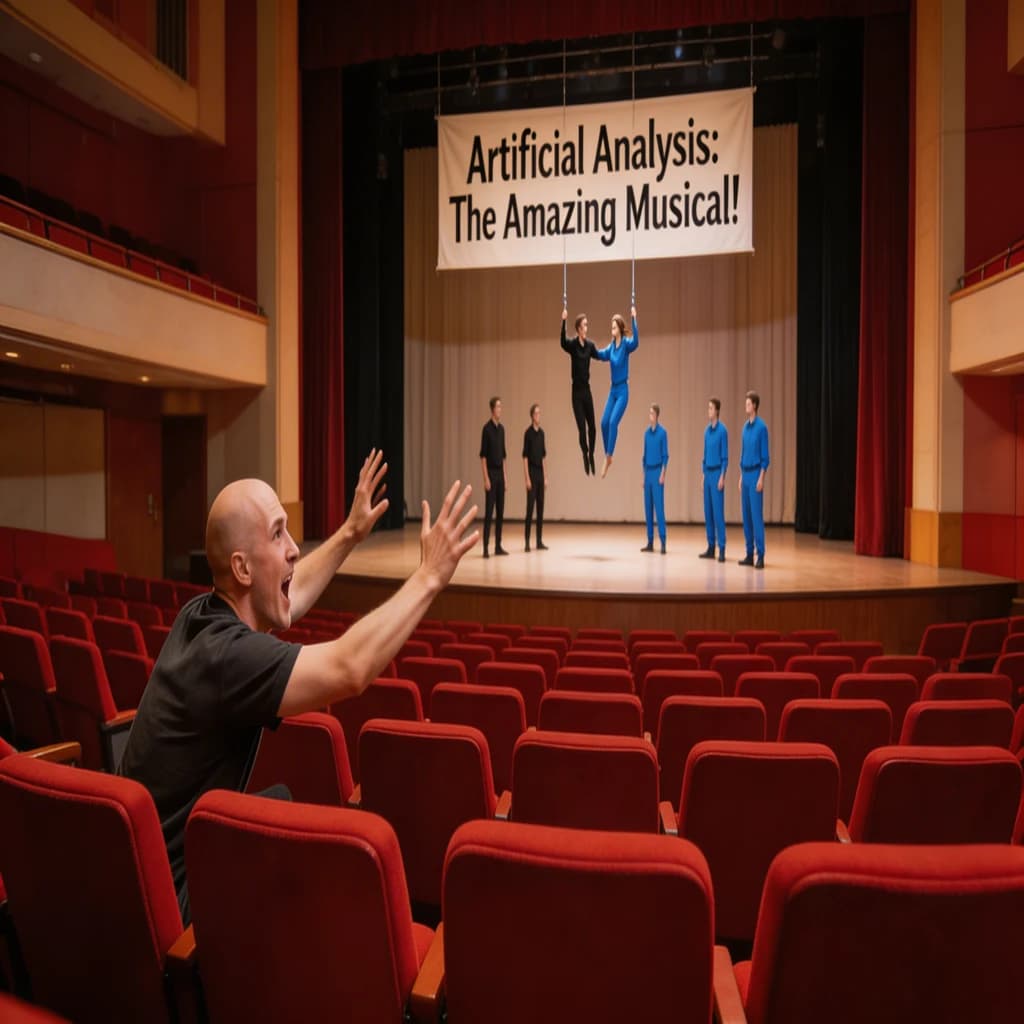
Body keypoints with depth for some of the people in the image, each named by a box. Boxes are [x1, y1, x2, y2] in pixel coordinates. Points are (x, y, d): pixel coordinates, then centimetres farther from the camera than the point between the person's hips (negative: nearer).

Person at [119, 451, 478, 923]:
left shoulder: (202, 614, -4)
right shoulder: (225, 653, -32)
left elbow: (291, 591, 14)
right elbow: (348, 669, -41)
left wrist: (351, 532, 17)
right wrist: (429, 576, -33)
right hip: (176, 890, -9)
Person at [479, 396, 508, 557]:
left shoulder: (502, 429, 13)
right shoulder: (487, 428, -9)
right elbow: (483, 455, -12)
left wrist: (505, 475, 14)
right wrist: (486, 478, -17)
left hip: (500, 473, 7)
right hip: (491, 473, -7)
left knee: (500, 511, 8)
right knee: (489, 511, -8)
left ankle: (498, 546, 14)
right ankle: (485, 547, -4)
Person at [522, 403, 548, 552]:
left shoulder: (542, 433, 12)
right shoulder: (528, 433, -8)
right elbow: (525, 457, -11)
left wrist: (546, 476, 13)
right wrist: (527, 478, -16)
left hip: (541, 473, 7)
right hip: (532, 472, -7)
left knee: (541, 507, 8)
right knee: (530, 507, -6)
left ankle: (540, 541, 13)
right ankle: (527, 541, -1)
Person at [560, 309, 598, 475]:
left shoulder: (590, 345, 7)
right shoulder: (573, 345, -9)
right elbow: (562, 342, -27)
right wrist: (564, 321, -39)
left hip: (587, 389, 4)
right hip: (577, 391, -4)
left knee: (592, 426, 6)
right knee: (582, 428, -3)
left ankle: (591, 455, 25)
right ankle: (585, 457, 14)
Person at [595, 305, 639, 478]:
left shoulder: (626, 344, -12)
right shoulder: (611, 346, 6)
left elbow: (636, 342, -32)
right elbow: (600, 354, 17)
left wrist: (634, 319, -41)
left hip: (623, 390, -6)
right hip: (613, 389, 7)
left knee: (613, 422, -17)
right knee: (604, 422, 2)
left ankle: (608, 457, -10)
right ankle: (607, 457, 14)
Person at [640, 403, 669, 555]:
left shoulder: (662, 432, -6)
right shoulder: (646, 432, 12)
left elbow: (665, 455, -7)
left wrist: (662, 474, -14)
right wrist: (644, 475, 14)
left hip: (657, 472, -6)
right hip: (648, 472, 6)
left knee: (659, 507, -9)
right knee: (648, 508, 6)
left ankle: (663, 542, -7)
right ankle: (650, 542, 12)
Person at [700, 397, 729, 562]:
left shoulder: (722, 430, -9)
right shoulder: (707, 430, 13)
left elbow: (725, 457, -11)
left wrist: (722, 477, -16)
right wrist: (703, 474, 15)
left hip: (717, 473, -7)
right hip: (707, 474, 7)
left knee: (718, 512, -8)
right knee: (708, 511, 9)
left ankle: (721, 549, -4)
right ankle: (711, 547, 16)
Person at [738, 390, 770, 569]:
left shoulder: (761, 427, -9)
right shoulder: (745, 427, 13)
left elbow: (765, 457, -11)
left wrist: (761, 478, -16)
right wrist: (741, 477, 16)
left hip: (755, 474, -8)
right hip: (745, 475, 8)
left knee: (756, 515, -8)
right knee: (746, 515, 8)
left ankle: (760, 555, -5)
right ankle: (749, 554, 15)